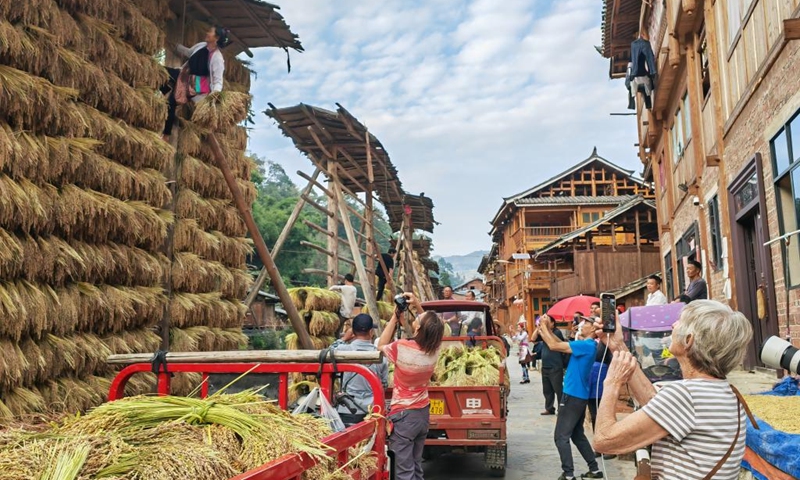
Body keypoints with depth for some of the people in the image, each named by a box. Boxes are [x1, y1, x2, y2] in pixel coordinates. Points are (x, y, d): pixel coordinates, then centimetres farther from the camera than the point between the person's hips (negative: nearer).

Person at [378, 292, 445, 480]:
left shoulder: (402, 348, -22)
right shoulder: (434, 349, -9)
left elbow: (381, 346, 0)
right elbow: (430, 326, 14)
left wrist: (394, 318, 0)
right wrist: (418, 304, 9)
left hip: (403, 415, -5)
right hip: (423, 412, 6)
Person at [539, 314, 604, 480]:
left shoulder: (586, 345, -20)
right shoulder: (586, 345, 10)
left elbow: (554, 346, -23)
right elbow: (561, 344, 13)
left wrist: (543, 325, -13)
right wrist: (549, 329, 5)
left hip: (573, 395, -10)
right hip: (579, 395, 10)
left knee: (561, 437, -3)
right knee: (578, 435, 19)